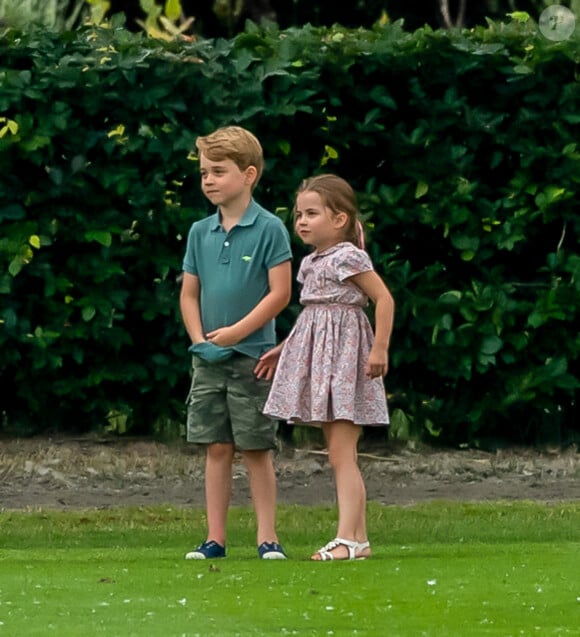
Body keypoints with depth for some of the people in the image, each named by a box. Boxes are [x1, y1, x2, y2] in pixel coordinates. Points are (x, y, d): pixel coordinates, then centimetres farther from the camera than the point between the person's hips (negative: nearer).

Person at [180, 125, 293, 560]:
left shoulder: (269, 229, -7)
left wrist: (235, 333, -15)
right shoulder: (200, 232, 8)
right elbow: (189, 294, 11)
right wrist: (201, 341, -4)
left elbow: (280, 293, -10)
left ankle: (268, 537, 4)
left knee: (256, 449, -1)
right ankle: (215, 538, 9)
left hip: (252, 355, -4)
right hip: (208, 358, 4)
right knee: (217, 448, 6)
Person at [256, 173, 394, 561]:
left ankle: (347, 538, -17)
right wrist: (283, 350, 27)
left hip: (344, 353, -9)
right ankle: (359, 537, 11)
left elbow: (385, 299, -14)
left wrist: (380, 348, -19)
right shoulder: (312, 263, 14)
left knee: (341, 454, -13)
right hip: (316, 354, 9)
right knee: (339, 453, 9)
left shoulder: (348, 258, -12)